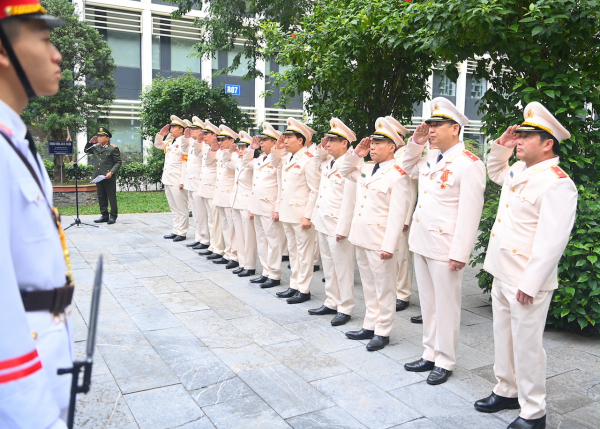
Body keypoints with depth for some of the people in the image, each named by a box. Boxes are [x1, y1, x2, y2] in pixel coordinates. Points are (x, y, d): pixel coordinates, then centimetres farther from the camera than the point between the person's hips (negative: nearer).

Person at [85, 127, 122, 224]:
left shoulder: (113, 148, -5)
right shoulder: (96, 147, 15)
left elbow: (118, 162, -7)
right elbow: (86, 150, 30)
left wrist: (111, 172, -20)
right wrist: (91, 142, 12)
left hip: (109, 177, -7)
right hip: (98, 176, 7)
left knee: (112, 197, 0)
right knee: (101, 197, 10)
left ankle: (113, 216, 6)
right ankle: (104, 215, 18)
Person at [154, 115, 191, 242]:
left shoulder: (185, 143, -12)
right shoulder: (169, 142, 13)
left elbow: (185, 164, -22)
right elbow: (158, 144, 28)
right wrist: (161, 134, 13)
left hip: (177, 182, -9)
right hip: (168, 179, 9)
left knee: (181, 209, 0)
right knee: (174, 208, 15)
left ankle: (182, 233, 7)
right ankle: (176, 231, 24)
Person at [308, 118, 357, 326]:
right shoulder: (328, 162, 10)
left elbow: (349, 200, -20)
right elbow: (316, 164, 34)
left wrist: (342, 229, -21)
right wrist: (321, 149, 14)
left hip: (337, 225, -9)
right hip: (323, 223, 9)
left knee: (342, 268, 2)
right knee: (328, 266, 17)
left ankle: (345, 308, 13)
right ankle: (331, 303, 29)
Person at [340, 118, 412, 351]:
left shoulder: (398, 175, -13)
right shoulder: (366, 168, 10)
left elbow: (397, 215, -18)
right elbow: (345, 171, 28)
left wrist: (388, 245, -21)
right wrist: (356, 154, 10)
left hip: (380, 242, -8)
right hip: (361, 238, 8)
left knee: (384, 289, 5)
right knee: (369, 287, 18)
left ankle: (383, 333, 17)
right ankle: (369, 327, 30)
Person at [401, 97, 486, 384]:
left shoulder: (469, 164, -13)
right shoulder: (430, 157, 11)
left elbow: (470, 212, -17)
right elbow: (408, 168, 32)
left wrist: (460, 253, -19)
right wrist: (415, 143, 13)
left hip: (444, 248, -8)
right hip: (421, 242, 8)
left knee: (446, 306, 5)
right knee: (428, 304, 17)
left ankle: (445, 362, 20)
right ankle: (430, 354, 31)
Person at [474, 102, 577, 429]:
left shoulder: (557, 183, -18)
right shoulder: (519, 170, 9)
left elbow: (551, 241, -23)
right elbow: (494, 172, 33)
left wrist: (530, 283, -22)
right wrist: (501, 145, 14)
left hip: (527, 280, -9)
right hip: (501, 273, 9)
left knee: (526, 344, 2)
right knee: (503, 337, 19)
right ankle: (507, 391, 37)